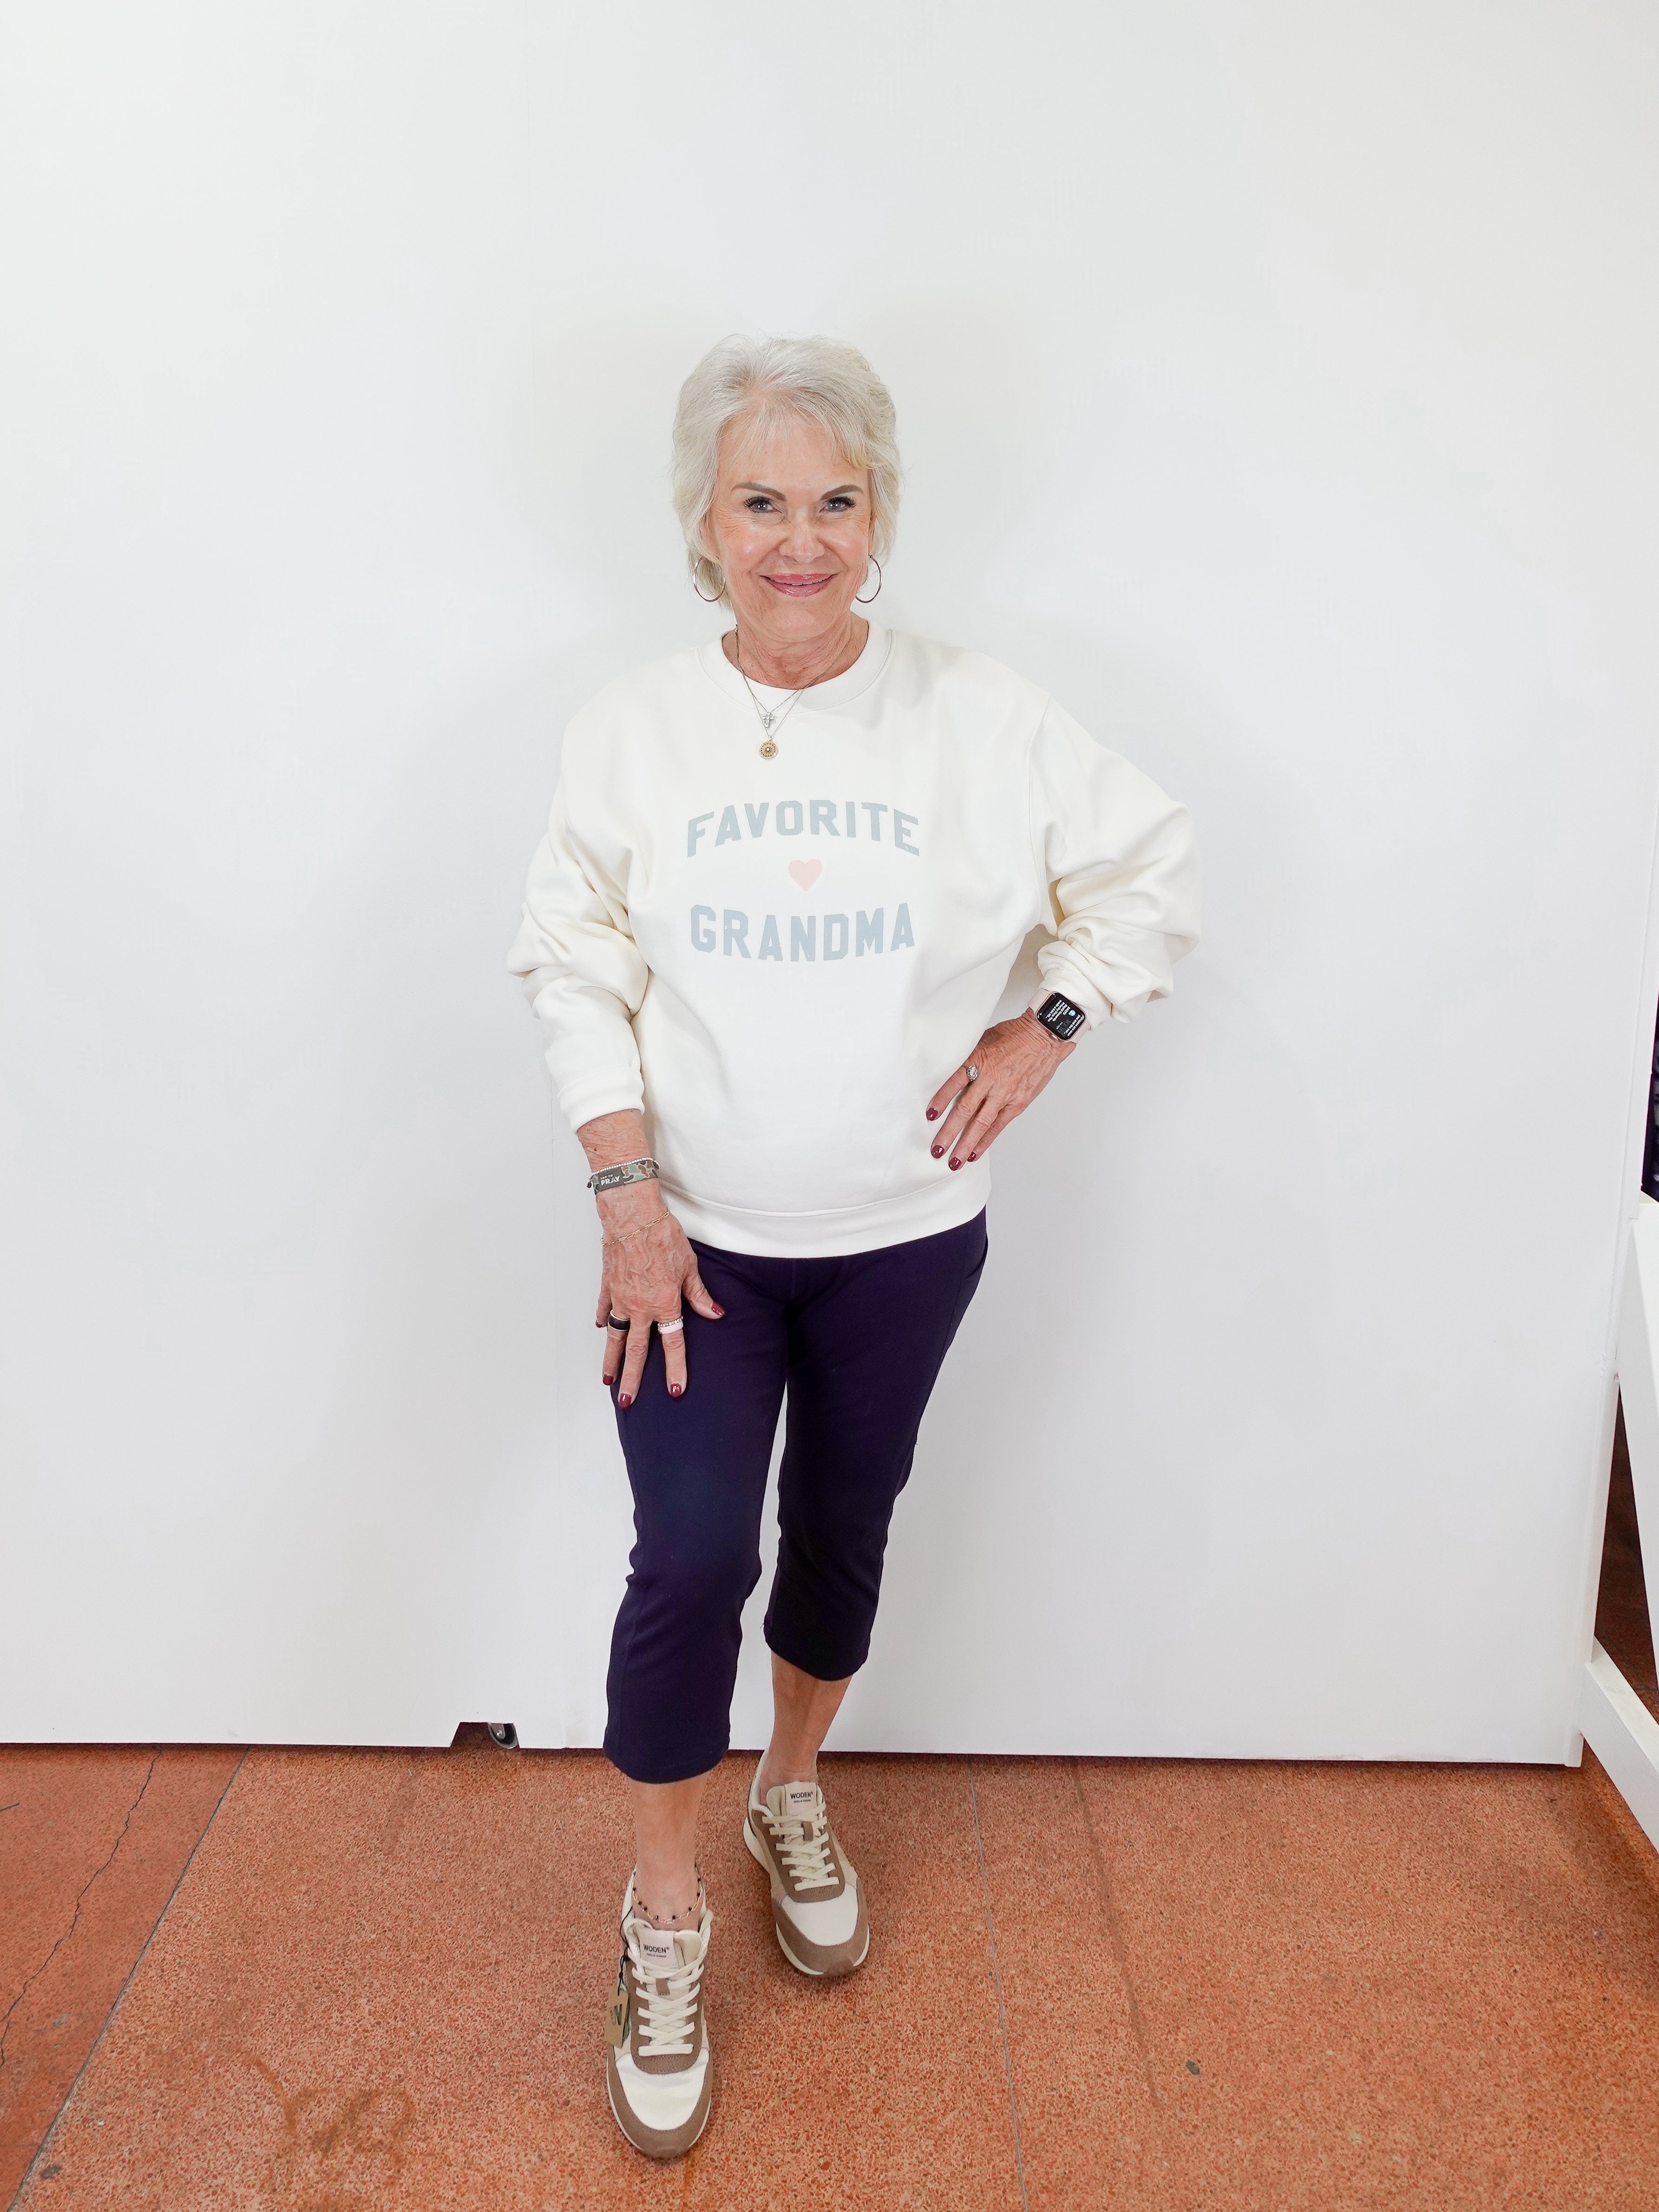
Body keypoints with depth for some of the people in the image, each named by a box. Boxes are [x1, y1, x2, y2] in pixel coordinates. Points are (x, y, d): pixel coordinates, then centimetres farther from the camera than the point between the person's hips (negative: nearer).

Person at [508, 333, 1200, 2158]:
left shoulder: (981, 721, -8)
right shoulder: (633, 730, -7)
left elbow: (1153, 875, 3)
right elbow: (574, 973, -4)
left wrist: (1046, 1030, -7)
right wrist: (627, 1202, -10)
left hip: (906, 1235, 2)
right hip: (693, 1233, -1)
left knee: (844, 1532, 17)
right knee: (693, 1557, -5)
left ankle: (793, 1795, 45)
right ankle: (664, 1909, 19)